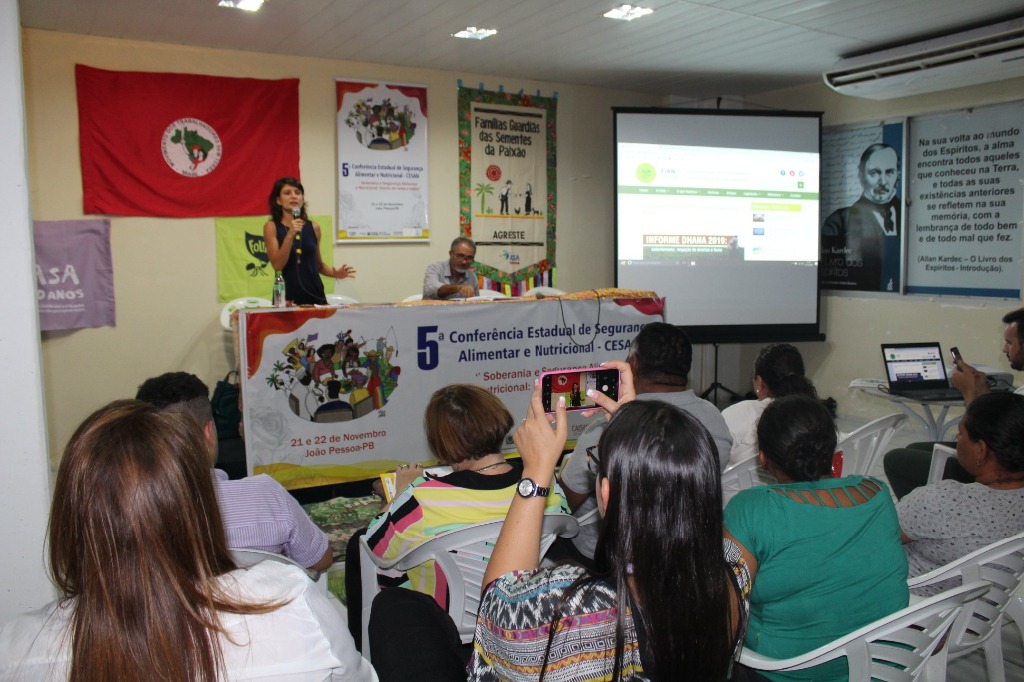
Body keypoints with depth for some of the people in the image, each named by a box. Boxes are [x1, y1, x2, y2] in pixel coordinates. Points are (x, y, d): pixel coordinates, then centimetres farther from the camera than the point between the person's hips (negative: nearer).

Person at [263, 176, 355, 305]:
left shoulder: (313, 227, 8)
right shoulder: (271, 227, 1)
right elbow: (277, 265, -9)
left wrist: (335, 273, 1)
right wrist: (290, 234, -16)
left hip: (314, 293, 2)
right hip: (287, 294, -2)